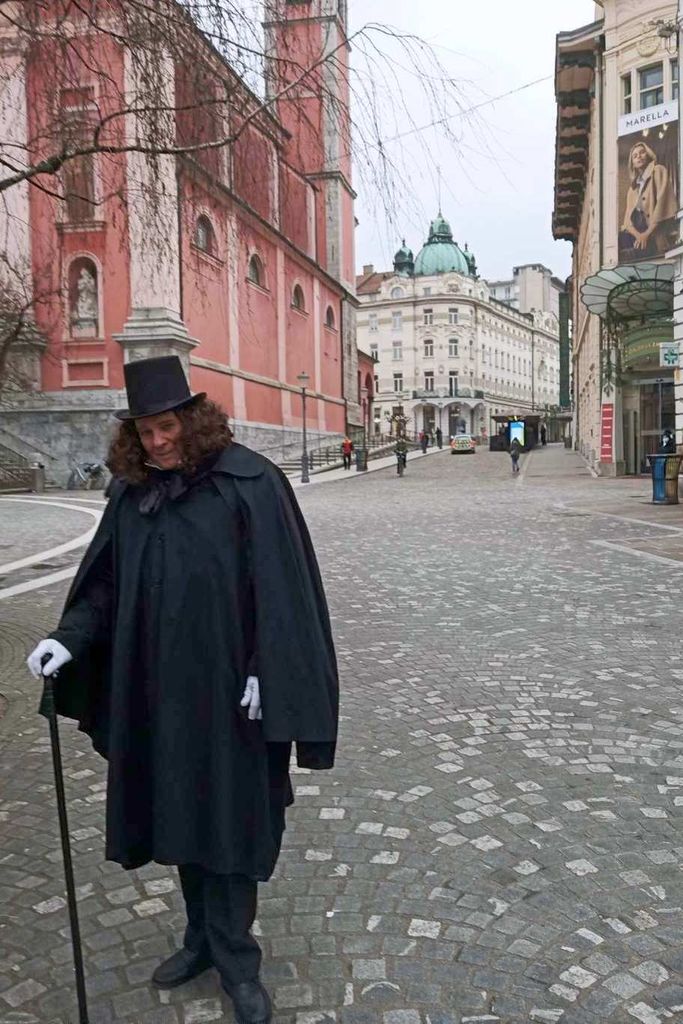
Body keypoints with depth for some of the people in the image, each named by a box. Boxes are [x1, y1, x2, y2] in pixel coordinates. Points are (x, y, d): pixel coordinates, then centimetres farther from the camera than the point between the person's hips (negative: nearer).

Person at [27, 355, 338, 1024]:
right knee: (178, 812, 16)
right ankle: (204, 937, 36)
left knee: (228, 816, 5)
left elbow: (279, 585, -13)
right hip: (156, 688, 6)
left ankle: (234, 957, 24)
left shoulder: (249, 482, -12)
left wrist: (265, 672, -17)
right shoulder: (132, 492, 5)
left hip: (227, 689, -5)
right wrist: (71, 636, -8)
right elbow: (105, 583, 8)